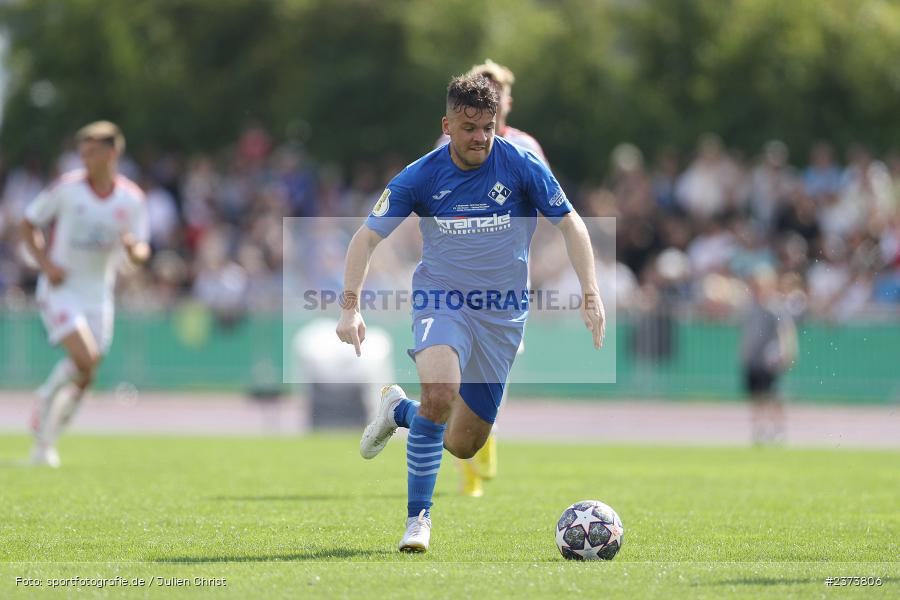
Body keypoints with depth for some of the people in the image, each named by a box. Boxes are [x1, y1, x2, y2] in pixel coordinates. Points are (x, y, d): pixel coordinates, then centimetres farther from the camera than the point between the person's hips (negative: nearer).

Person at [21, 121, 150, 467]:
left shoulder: (132, 199, -1)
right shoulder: (66, 188, -8)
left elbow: (140, 253, 5)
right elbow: (28, 225, 2)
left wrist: (133, 248, -20)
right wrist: (46, 263, -12)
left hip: (98, 295, 4)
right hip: (60, 291, -3)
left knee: (84, 378, 4)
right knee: (84, 357, -24)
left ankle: (45, 441, 20)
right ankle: (48, 397, 4)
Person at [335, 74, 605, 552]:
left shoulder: (521, 167, -11)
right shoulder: (420, 177, -11)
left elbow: (570, 224, -3)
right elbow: (367, 237, -5)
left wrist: (591, 295, -13)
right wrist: (350, 307, -17)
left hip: (504, 311, 2)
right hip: (442, 298, -2)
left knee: (463, 445, 5)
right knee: (440, 393, -33)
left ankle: (399, 409, 38)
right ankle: (418, 517, -19)